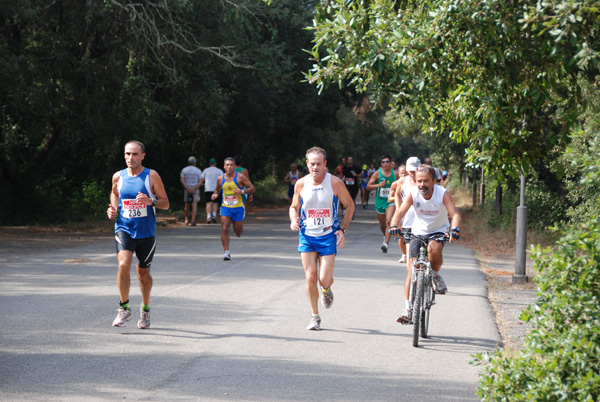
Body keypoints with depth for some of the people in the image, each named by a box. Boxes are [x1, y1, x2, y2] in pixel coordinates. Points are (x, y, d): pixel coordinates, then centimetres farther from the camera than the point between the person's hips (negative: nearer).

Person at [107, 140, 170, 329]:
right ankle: (124, 308, -11)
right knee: (123, 265, -22)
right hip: (124, 229, 1)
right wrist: (113, 210, 4)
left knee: (143, 272, 9)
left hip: (146, 232, -1)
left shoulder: (151, 176, -4)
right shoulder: (118, 177, 2)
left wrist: (151, 201, -22)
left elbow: (165, 203, -2)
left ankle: (145, 309, 32)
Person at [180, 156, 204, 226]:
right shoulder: (198, 170, 2)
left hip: (187, 189, 2)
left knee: (187, 205, 15)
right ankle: (193, 221, -21)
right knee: (194, 205, -8)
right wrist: (194, 189, -14)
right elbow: (201, 181, -8)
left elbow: (182, 180, -8)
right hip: (196, 189, -2)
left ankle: (187, 220, 26)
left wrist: (188, 189, -13)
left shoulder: (184, 170, 3)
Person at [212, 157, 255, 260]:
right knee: (224, 229, -14)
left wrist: (242, 191, -23)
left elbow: (252, 188, -5)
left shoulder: (240, 177, -6)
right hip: (225, 207, 2)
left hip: (238, 207, -2)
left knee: (238, 232, 4)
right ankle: (226, 252, -10)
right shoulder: (220, 179, 4)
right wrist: (215, 194, -1)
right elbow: (217, 189, 23)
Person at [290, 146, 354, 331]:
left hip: (328, 235, -2)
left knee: (324, 280, -9)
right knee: (310, 278, -3)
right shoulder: (301, 184, -1)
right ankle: (315, 317, 13)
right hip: (307, 235, 2)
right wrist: (294, 220, -8)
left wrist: (342, 229, -4)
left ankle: (327, 290, 31)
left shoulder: (335, 183, -8)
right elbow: (294, 206, 14)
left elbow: (349, 205, 4)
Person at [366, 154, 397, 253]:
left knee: (388, 221, -20)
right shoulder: (377, 173, -3)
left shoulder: (395, 174, 0)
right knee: (382, 224, 16)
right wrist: (379, 185, -21)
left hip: (390, 201, -1)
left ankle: (386, 244, -24)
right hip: (379, 201, 1)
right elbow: (368, 187, -7)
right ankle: (385, 236, 47)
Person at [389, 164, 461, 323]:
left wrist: (455, 229, -47)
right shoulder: (413, 193, -14)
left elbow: (455, 214, -26)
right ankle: (408, 310, -5)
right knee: (412, 269, -9)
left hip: (439, 232, -2)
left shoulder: (443, 194, -18)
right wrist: (394, 226, -43)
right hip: (418, 232, 2)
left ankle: (436, 276, -5)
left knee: (434, 249, -37)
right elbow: (400, 212, -22)